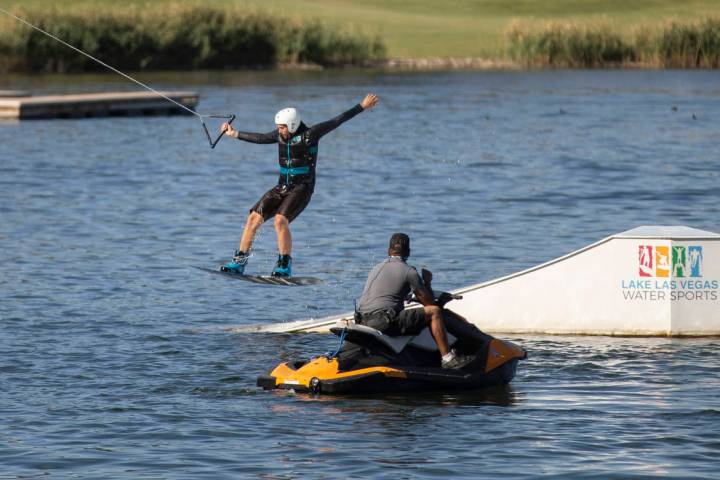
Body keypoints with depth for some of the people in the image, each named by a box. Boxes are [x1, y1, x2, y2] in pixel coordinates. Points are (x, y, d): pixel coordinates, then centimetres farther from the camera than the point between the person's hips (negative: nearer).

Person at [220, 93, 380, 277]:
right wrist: (235, 134, 32)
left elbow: (337, 121, -10)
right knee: (254, 217, -7)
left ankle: (285, 266, -18)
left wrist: (362, 107, -9)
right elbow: (260, 138, 24)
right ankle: (239, 262, -3)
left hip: (302, 188, -6)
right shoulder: (280, 135, 7)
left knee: (280, 220, -27)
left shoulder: (310, 134, -10)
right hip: (282, 187, 6)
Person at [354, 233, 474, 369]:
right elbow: (429, 303, 2)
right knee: (434, 312, 0)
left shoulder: (377, 268, 19)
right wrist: (427, 282, 20)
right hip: (384, 322, -7)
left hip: (362, 322, 7)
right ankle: (448, 359, -4)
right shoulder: (409, 272, -2)